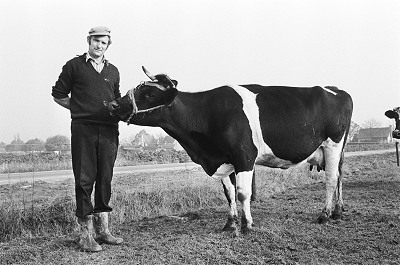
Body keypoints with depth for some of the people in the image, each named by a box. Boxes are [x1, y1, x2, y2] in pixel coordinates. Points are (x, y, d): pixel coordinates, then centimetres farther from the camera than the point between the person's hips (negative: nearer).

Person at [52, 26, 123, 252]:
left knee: (105, 180, 7)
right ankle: (86, 235, 2)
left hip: (109, 130, 4)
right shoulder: (74, 66, 6)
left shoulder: (113, 71, 18)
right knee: (84, 179, -3)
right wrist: (80, 108, 1)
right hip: (83, 129, -4)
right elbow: (58, 95, 8)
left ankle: (103, 230, 16)